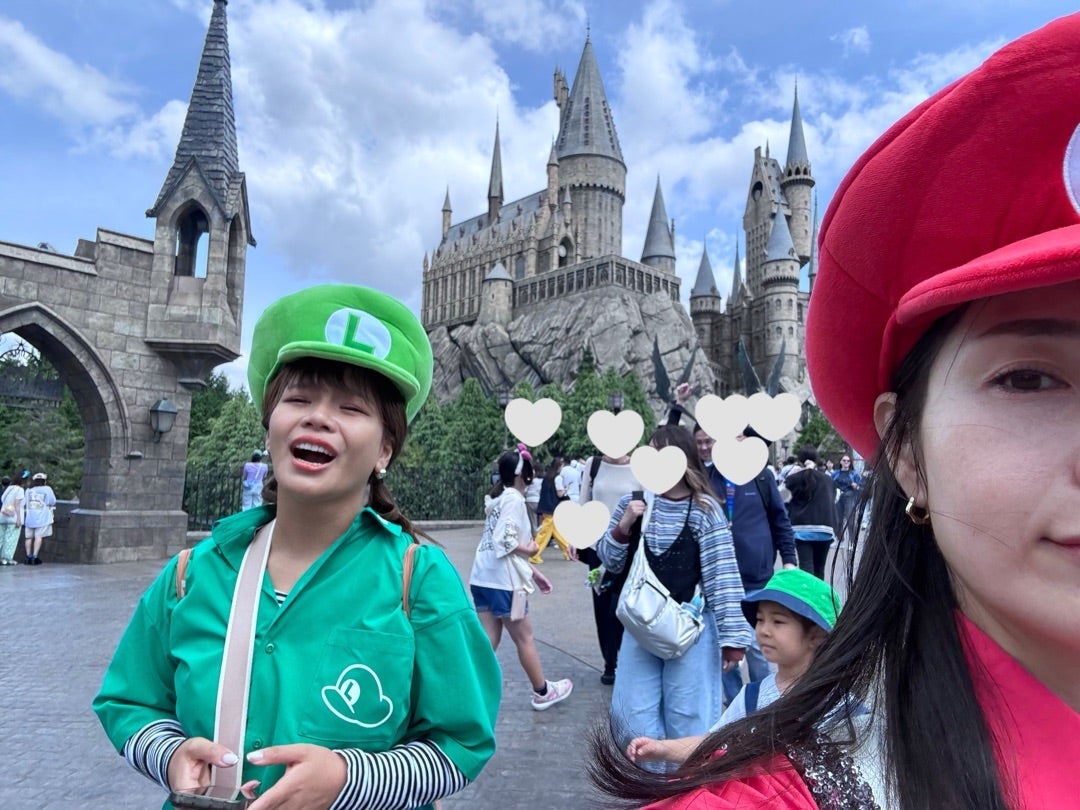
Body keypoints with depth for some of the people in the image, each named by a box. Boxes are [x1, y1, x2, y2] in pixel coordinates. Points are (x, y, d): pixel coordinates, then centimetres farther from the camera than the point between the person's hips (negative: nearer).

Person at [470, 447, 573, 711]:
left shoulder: (501, 499, 16)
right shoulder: (514, 498, -12)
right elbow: (504, 540, -23)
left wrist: (534, 573, 18)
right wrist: (528, 549, -7)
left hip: (483, 578, 8)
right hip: (502, 580, -8)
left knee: (488, 640, 9)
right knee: (524, 638, 9)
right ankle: (542, 692, 25)